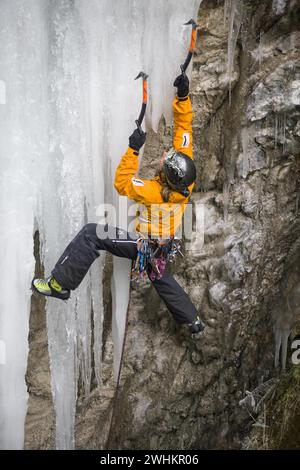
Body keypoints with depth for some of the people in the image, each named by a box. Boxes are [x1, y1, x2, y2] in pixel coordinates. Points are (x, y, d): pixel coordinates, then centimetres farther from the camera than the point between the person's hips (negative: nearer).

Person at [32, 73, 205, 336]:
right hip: (164, 248, 7)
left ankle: (60, 284, -14)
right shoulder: (186, 178, -17)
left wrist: (133, 149, -26)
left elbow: (122, 184, -22)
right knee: (162, 280, 31)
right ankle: (194, 322, 41)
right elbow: (184, 129, -12)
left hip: (142, 245, -7)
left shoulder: (156, 192, -33)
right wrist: (183, 98, -13)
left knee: (91, 234, -15)